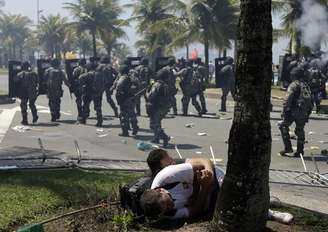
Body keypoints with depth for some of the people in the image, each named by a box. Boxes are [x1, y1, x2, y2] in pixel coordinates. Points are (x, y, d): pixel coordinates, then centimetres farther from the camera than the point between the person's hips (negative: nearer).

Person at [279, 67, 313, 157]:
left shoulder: (294, 85, -6)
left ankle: (288, 147, -5)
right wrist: (307, 114, 20)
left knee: (284, 127, 3)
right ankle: (300, 151, 14)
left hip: (294, 110, -7)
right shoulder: (306, 86, 17)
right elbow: (310, 101, 18)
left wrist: (284, 111, -14)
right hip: (304, 112, 7)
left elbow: (288, 99, -15)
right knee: (300, 130, 13)